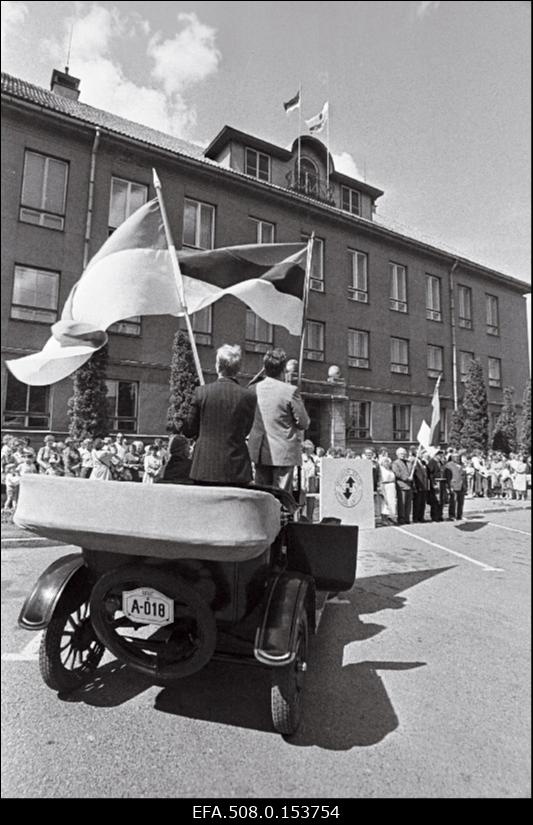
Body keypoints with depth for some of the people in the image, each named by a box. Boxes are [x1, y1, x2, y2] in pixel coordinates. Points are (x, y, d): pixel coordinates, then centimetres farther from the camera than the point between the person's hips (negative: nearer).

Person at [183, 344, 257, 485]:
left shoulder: (201, 392, -5)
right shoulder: (248, 396, -7)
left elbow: (188, 431, 3)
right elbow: (245, 431, 7)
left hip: (204, 469, 1)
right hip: (236, 470, -1)